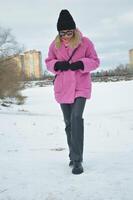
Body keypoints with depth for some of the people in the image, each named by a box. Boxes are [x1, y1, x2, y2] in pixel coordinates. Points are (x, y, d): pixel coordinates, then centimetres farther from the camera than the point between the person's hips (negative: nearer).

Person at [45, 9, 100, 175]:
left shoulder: (85, 42, -7)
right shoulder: (55, 45, -1)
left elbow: (95, 61, -2)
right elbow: (48, 62, 8)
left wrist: (81, 64, -20)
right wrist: (57, 65, -14)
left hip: (80, 87, -3)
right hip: (62, 89, 4)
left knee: (76, 118, -22)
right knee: (68, 122, 12)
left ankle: (77, 160, -17)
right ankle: (73, 155, 29)